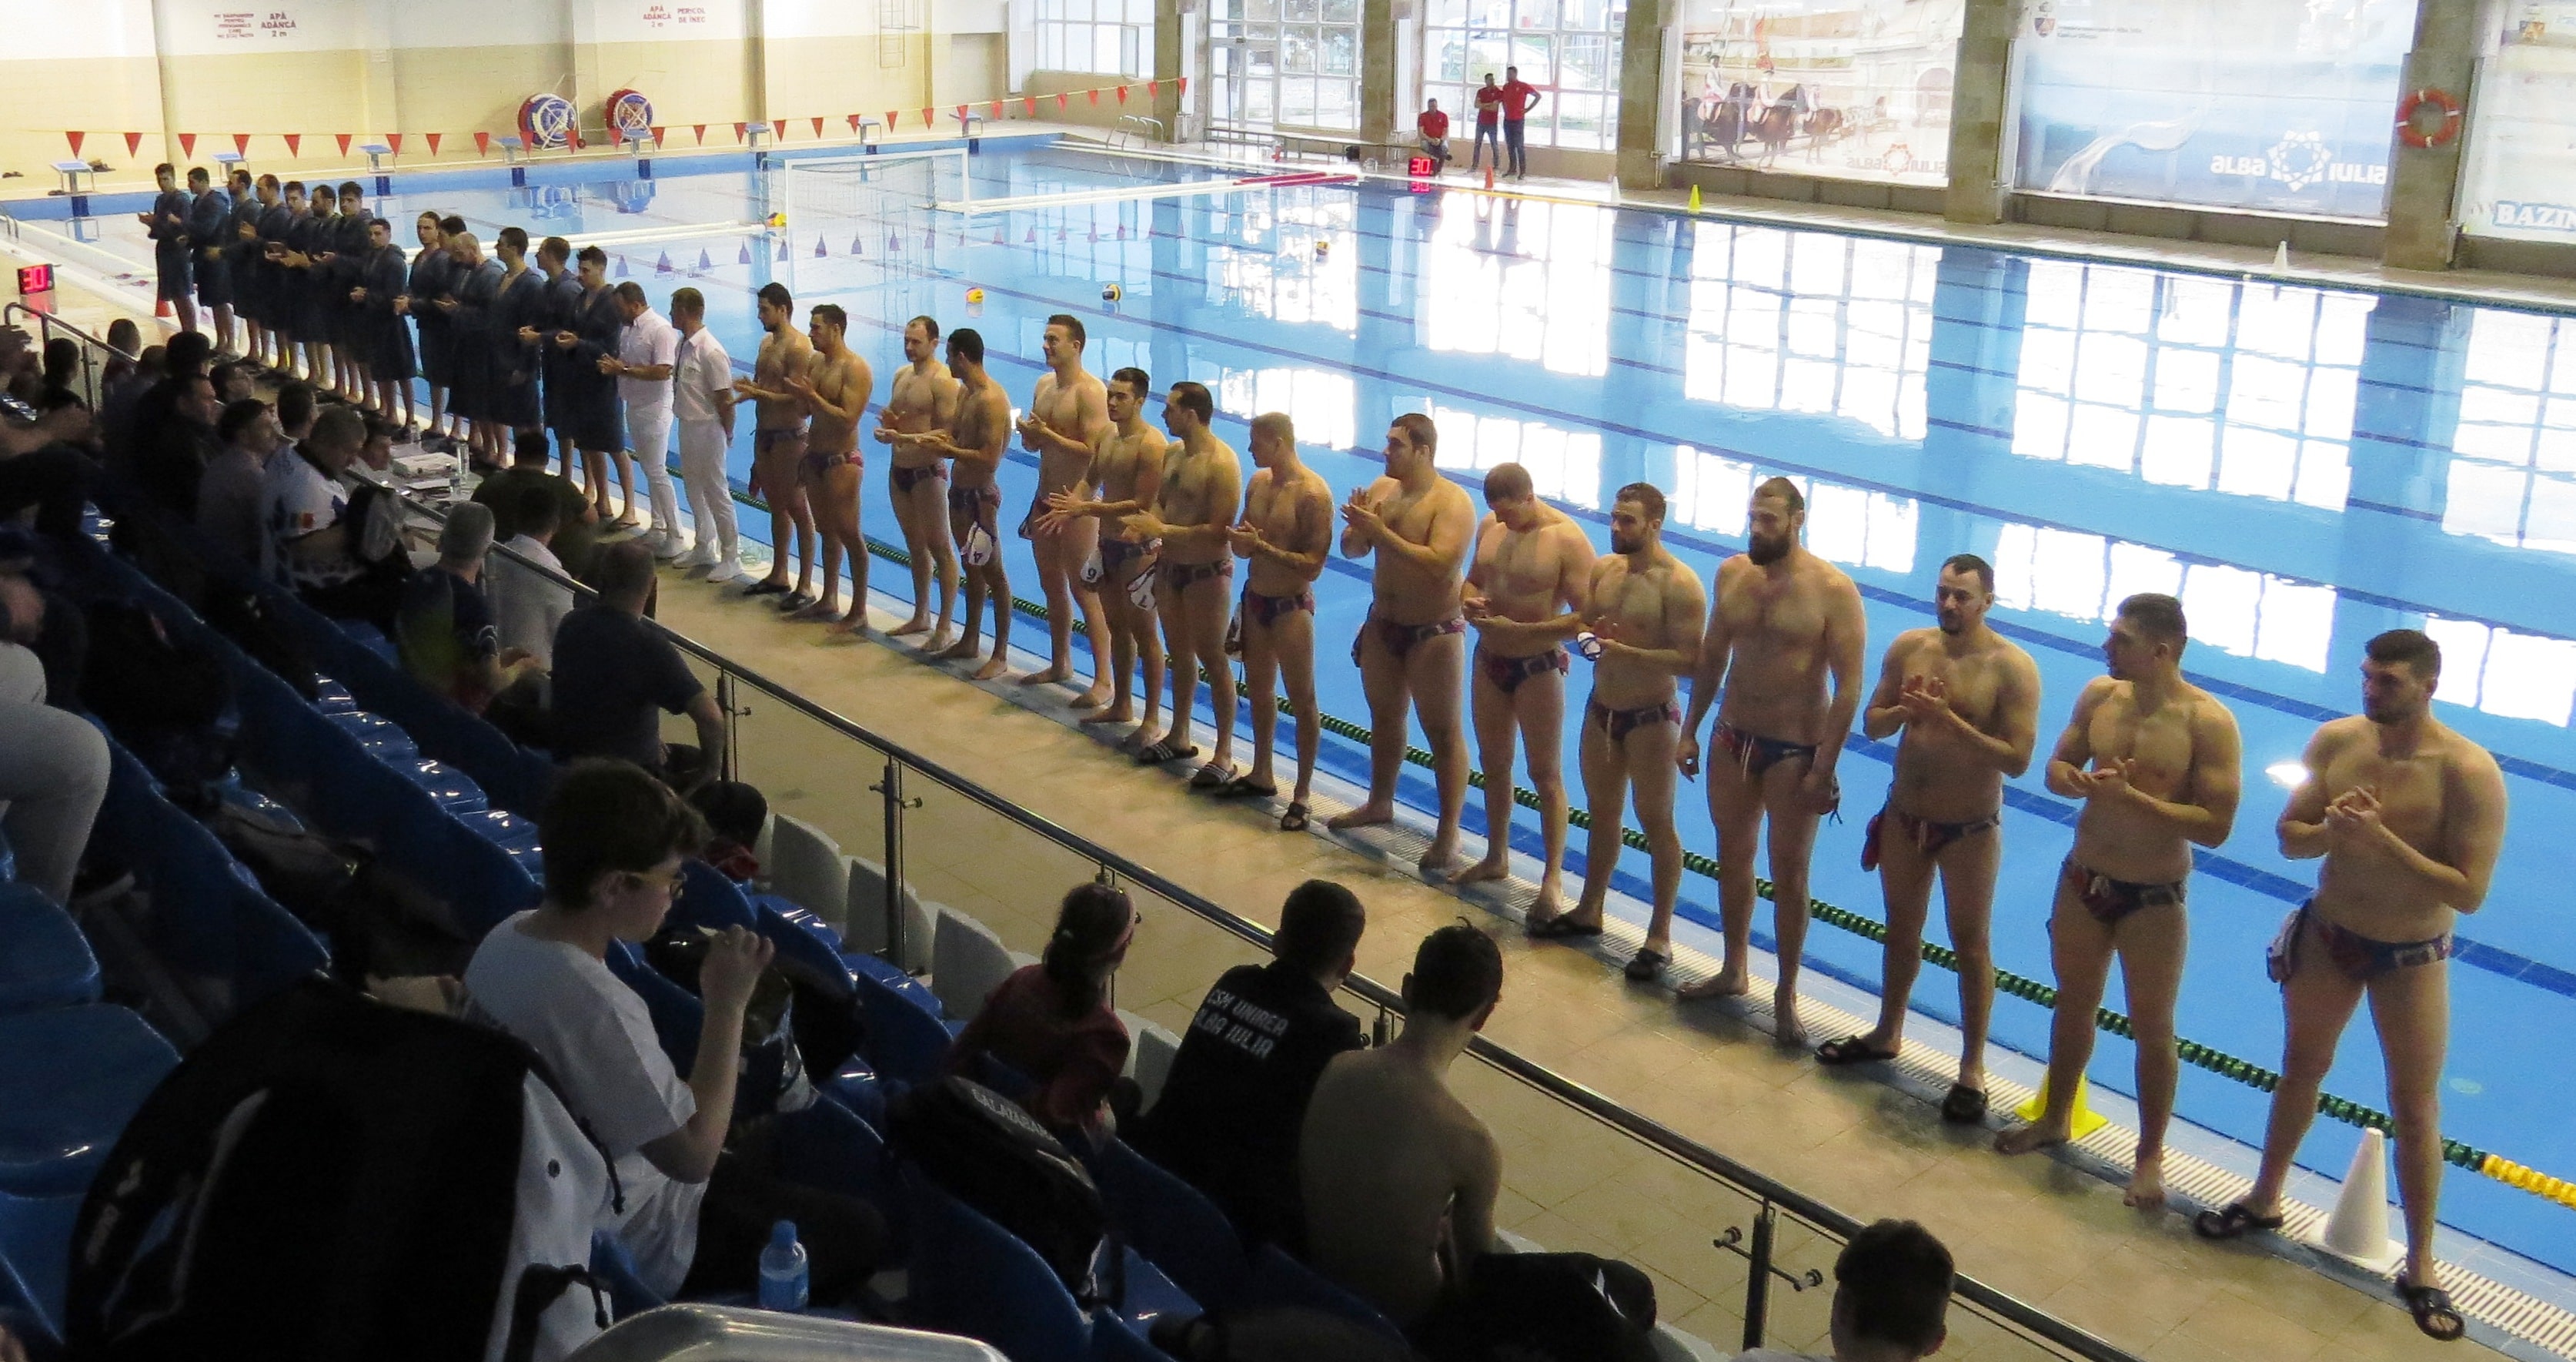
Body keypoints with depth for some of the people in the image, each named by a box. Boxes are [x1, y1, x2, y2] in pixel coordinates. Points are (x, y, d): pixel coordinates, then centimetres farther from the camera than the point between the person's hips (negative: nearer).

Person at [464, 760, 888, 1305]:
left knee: (761, 1149, 31)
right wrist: (727, 1006, -26)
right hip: (627, 1246, -9)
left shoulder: (507, 937, -8)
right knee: (858, 1231, 7)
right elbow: (694, 1155, -30)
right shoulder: (597, 1004, -35)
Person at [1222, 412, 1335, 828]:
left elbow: (1314, 565, -22)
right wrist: (1238, 539, -9)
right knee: (1258, 688, 19)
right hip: (1255, 598, 8)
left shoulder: (1312, 493, -19)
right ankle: (1261, 775, 35)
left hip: (1291, 606, -8)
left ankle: (1302, 794, 10)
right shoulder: (1257, 482, 4)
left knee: (1301, 700, 1)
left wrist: (1261, 546, -26)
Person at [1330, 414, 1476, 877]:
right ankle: (1380, 803, 41)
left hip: (1435, 632, -7)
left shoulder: (1452, 501, -19)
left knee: (1444, 734, -1)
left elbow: (1440, 564, -32)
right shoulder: (1381, 489, 3)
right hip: (1383, 624, 8)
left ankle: (1449, 834, 4)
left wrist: (1380, 531, -30)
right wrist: (1357, 525, -16)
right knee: (1384, 719, 22)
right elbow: (1352, 550, 7)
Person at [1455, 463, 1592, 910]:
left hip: (1538, 668, -7)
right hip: (1489, 660, 7)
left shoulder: (1567, 539, -18)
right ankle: (1496, 857, 34)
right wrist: (1471, 601, -8)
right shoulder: (1490, 526, 2)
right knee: (1494, 763, 18)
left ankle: (1553, 878, 9)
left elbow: (1585, 616, -22)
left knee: (1546, 774, 1)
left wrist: (1518, 629, -27)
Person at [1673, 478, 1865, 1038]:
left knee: (1788, 874, 4)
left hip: (1795, 752, -5)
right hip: (1732, 739, 5)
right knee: (1732, 856, 18)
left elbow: (1849, 686, -15)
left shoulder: (1832, 590, -16)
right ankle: (1734, 969, 35)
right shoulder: (1731, 574, 0)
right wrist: (1690, 731, 11)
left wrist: (1825, 769, -18)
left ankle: (1786, 994, 18)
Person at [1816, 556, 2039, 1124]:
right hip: (1904, 817, 5)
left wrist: (1948, 720, -29)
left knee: (1971, 946, 7)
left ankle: (1972, 1068, 19)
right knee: (1902, 931, 21)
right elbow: (1872, 724, 3)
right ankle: (1887, 1033, 40)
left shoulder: (2011, 667, -17)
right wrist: (1904, 710, -19)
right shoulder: (1908, 647, -3)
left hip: (1970, 831, -5)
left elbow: (2017, 759, -22)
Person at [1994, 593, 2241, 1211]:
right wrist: (2077, 781, -17)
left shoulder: (2207, 722, -20)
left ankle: (2150, 1155, 25)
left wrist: (2132, 797, -29)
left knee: (2152, 1029, 8)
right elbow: (2057, 767, 7)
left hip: (2153, 899, -5)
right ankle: (2054, 1119, 42)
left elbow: (2215, 826, -22)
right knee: (2073, 1004, 22)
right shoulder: (2099, 695, -4)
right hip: (2082, 880, 5)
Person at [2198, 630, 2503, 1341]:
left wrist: (2382, 840, -35)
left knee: (2416, 1110, 7)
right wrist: (2333, 829, -26)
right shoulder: (2335, 740, -11)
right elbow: (2289, 837, -4)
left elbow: (2469, 892, -27)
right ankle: (2264, 1200, 42)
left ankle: (2420, 1266, 22)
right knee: (2301, 1068, 22)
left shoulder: (2469, 772, -24)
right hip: (2326, 935, 4)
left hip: (2413, 959, -4)